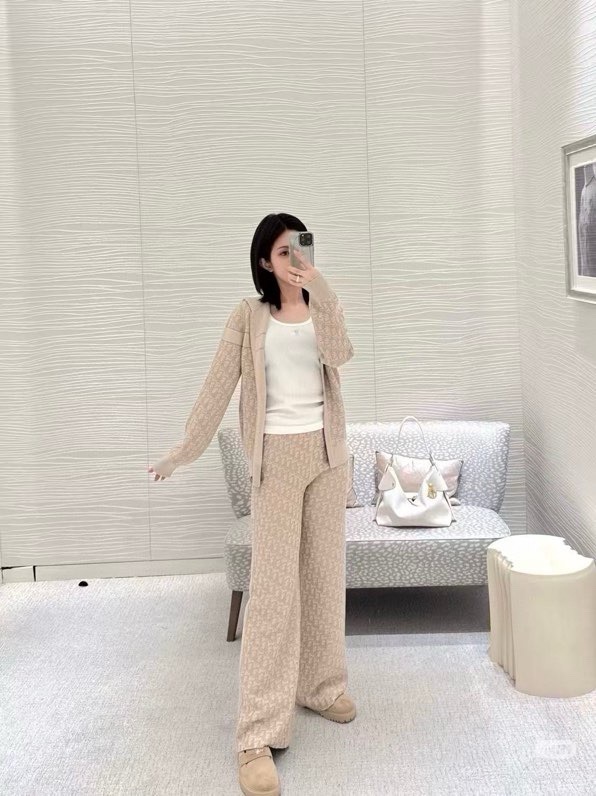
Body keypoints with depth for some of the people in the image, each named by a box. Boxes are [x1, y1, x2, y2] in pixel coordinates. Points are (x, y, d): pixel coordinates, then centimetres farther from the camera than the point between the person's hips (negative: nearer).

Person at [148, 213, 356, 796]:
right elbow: (218, 385, -3)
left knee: (325, 574, 12)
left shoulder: (322, 307, 6)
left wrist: (320, 289, -23)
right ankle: (258, 734, -6)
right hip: (278, 456, -3)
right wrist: (183, 451, -6)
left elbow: (340, 354, -14)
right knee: (272, 586, -8)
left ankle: (320, 684, 31)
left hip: (326, 451, 4)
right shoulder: (249, 315, -1)